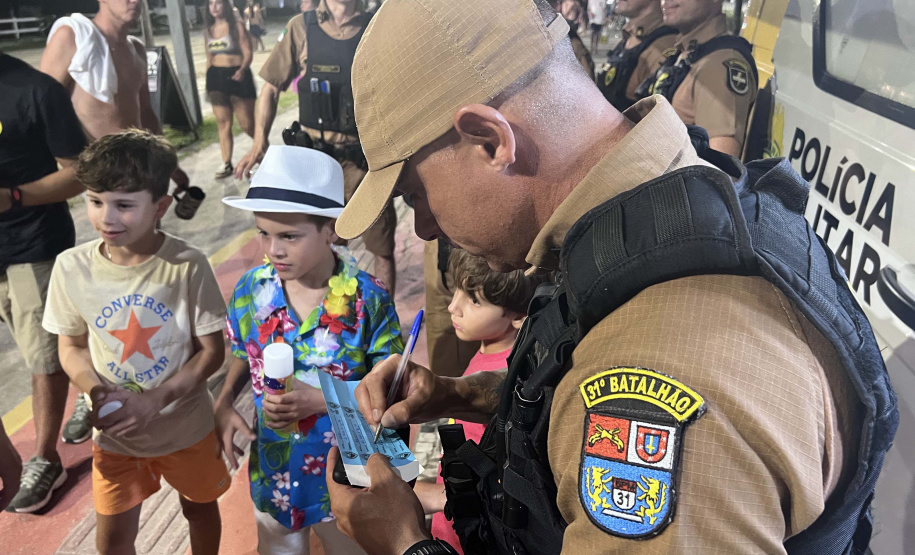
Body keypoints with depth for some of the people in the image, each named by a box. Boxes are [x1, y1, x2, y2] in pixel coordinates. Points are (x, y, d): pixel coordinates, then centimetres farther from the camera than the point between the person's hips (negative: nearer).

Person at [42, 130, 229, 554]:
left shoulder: (188, 265, -22)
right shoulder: (71, 267, -14)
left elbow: (212, 350, -14)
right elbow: (72, 346, 0)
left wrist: (155, 400, -24)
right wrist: (96, 391, -19)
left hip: (186, 427, -2)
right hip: (113, 433, 2)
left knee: (199, 508, 23)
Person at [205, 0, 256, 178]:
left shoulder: (237, 26, -5)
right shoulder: (208, 30, 11)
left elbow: (247, 54, -10)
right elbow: (209, 58, 17)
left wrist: (242, 70, -28)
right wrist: (208, 82, 16)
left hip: (237, 76, -5)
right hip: (216, 77, 5)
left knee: (247, 124, -2)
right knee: (223, 123, 5)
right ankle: (227, 164, 10)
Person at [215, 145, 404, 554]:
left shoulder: (368, 300, -23)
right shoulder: (250, 290, -12)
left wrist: (323, 400, -28)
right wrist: (223, 406, -9)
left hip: (345, 472, -3)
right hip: (272, 470, 3)